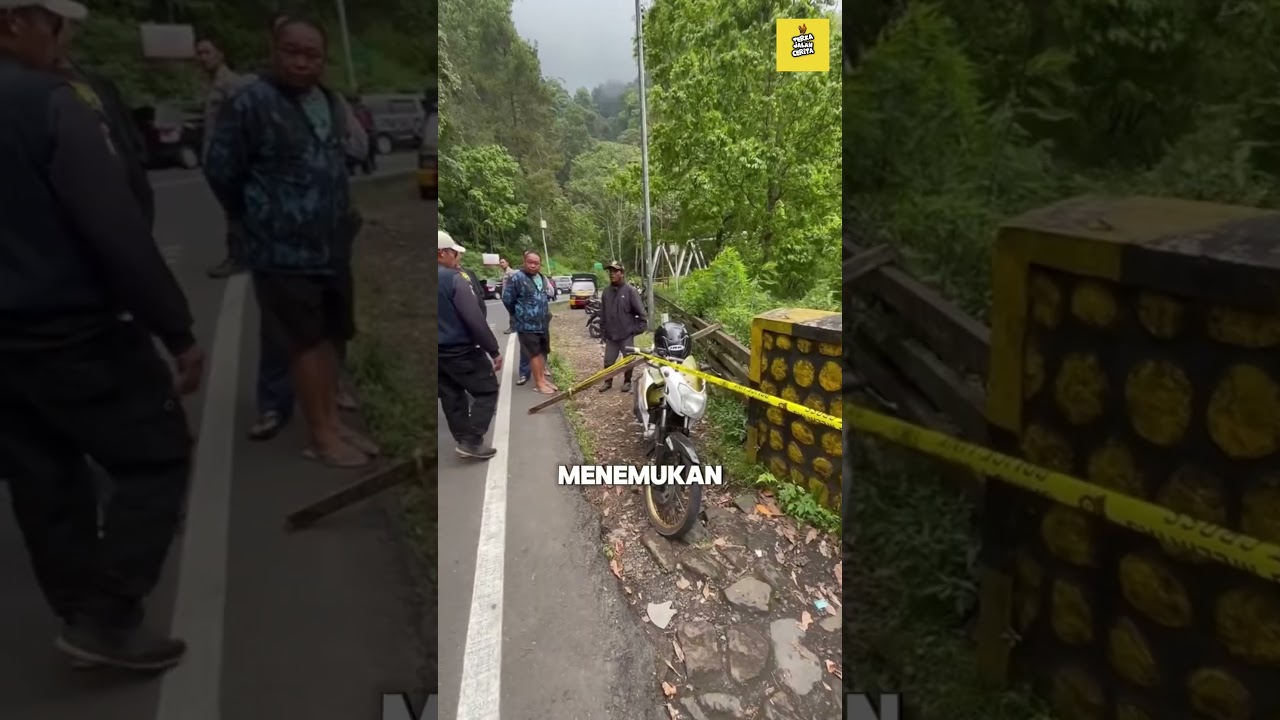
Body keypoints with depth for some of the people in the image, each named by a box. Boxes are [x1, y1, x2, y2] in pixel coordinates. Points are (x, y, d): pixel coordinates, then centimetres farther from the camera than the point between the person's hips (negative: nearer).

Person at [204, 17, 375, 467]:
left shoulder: (332, 103, 11)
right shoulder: (250, 104, -12)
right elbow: (220, 172, -7)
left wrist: (344, 218, 15)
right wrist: (255, 220, 5)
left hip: (332, 244, 7)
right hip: (284, 248, -7)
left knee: (330, 336, 12)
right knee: (306, 341, -1)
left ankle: (333, 421, 24)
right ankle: (320, 436, 10)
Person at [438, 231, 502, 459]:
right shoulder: (454, 278, -18)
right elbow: (475, 319, -21)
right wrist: (494, 350, -16)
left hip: (440, 352, 8)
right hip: (461, 351, -7)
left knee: (451, 398, 16)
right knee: (487, 391, 5)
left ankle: (464, 441, 24)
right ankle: (471, 441, -1)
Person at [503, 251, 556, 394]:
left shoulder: (543, 278, 9)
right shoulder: (517, 278, -15)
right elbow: (507, 299, -10)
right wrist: (519, 315, 3)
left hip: (543, 324, 7)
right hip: (527, 324, -7)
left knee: (542, 352, 13)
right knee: (535, 354, -2)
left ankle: (542, 378, 24)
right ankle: (538, 383, 6)